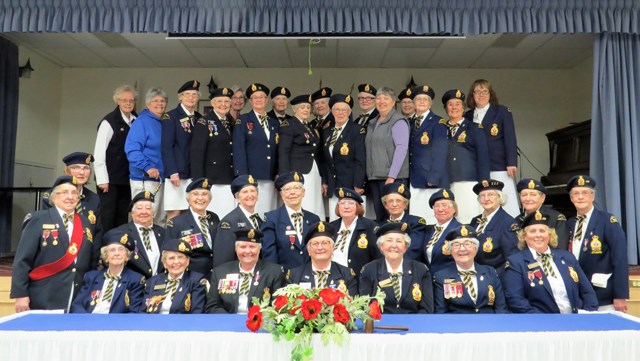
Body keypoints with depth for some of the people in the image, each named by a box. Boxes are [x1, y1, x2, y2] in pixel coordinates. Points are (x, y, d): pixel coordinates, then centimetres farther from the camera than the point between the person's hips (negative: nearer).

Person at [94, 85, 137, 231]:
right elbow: (99, 152, -8)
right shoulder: (109, 121, -7)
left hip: (127, 178, 5)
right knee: (107, 216, 0)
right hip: (110, 179, -5)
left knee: (122, 217, 9)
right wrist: (102, 179, -11)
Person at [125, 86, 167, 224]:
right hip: (144, 179, -7)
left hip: (160, 177, 7)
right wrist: (147, 167, -26)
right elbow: (132, 149, -17)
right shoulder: (141, 122, -9)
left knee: (161, 218, 13)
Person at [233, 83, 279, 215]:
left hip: (269, 179, 4)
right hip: (250, 176, -4)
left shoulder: (275, 123, 18)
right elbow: (238, 149, -5)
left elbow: (277, 151, 16)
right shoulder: (243, 120, 4)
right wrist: (242, 176, -13)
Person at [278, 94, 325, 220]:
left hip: (315, 175, 7)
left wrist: (322, 180, 15)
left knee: (315, 210, 2)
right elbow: (283, 153, -9)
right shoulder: (288, 125, -1)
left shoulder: (312, 128, 20)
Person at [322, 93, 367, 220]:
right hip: (333, 187, 6)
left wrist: (358, 185, -15)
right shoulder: (327, 131, 14)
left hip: (351, 185, -5)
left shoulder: (357, 130, -5)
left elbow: (360, 160, -10)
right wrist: (325, 182, 12)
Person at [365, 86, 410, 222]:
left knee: (391, 216, -7)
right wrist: (370, 176, 11)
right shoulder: (372, 123, 18)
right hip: (374, 177, 7)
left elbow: (402, 148, -13)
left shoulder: (398, 121, -5)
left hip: (392, 177, -7)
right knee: (379, 215, 8)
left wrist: (391, 176, -19)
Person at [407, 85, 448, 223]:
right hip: (413, 180, 5)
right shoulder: (410, 123, 16)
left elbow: (440, 152, -9)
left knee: (431, 219, -4)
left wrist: (433, 178, -16)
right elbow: (408, 151, 13)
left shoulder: (438, 122, -1)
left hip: (431, 180, -5)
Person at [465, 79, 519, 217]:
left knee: (506, 204, -5)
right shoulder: (467, 116, 14)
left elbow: (510, 139, 0)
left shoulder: (502, 112, 7)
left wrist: (511, 163, -9)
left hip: (499, 167, -2)